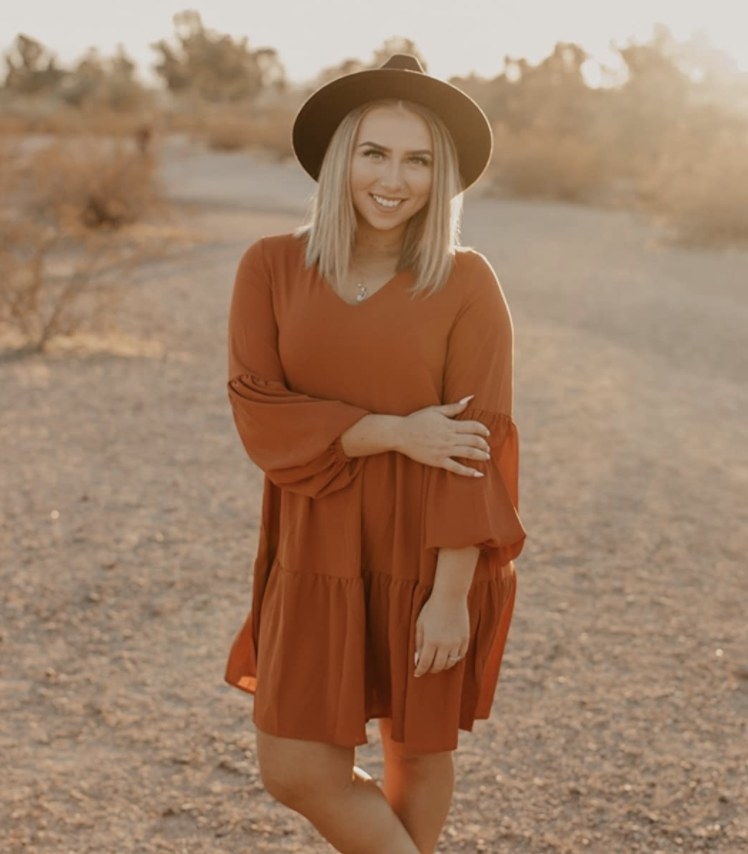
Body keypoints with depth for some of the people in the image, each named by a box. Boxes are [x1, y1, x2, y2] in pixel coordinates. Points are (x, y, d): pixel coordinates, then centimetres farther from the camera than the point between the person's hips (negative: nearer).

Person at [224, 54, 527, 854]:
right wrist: (398, 434, -20)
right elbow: (258, 414, -12)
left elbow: (480, 447, -12)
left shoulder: (465, 284, -10)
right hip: (319, 554, 2)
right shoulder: (272, 268, -5)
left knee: (416, 752, 13)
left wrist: (450, 596, -15)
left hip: (430, 559, -2)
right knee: (294, 768, 2)